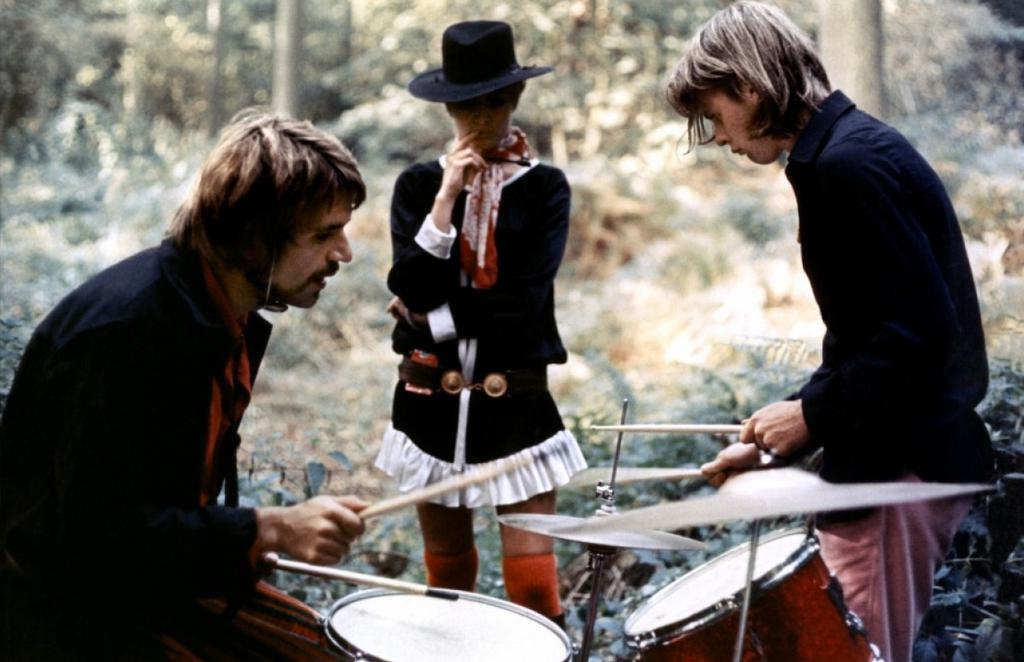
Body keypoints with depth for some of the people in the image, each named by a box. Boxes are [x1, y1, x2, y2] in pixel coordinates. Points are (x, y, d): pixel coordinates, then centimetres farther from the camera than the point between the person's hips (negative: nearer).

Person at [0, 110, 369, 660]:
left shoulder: (236, 317, 3)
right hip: (74, 616, -9)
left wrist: (245, 539, 0)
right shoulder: (124, 325, -27)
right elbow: (98, 530, -27)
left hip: (166, 582, 9)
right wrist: (268, 529, -28)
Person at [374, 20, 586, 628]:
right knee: (447, 577, 16)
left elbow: (524, 304, -13)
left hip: (517, 405, -2)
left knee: (534, 585, -4)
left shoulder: (545, 188, -2)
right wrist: (447, 197, -14)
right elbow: (412, 286, -11)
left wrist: (433, 318, -9)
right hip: (432, 403, 3)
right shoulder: (419, 185, 4)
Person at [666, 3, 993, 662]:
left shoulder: (846, 162, -17)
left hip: (899, 465, -10)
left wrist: (813, 414, -14)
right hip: (892, 459, 10)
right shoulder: (857, 147, 14)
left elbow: (920, 329, -24)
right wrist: (774, 440, 14)